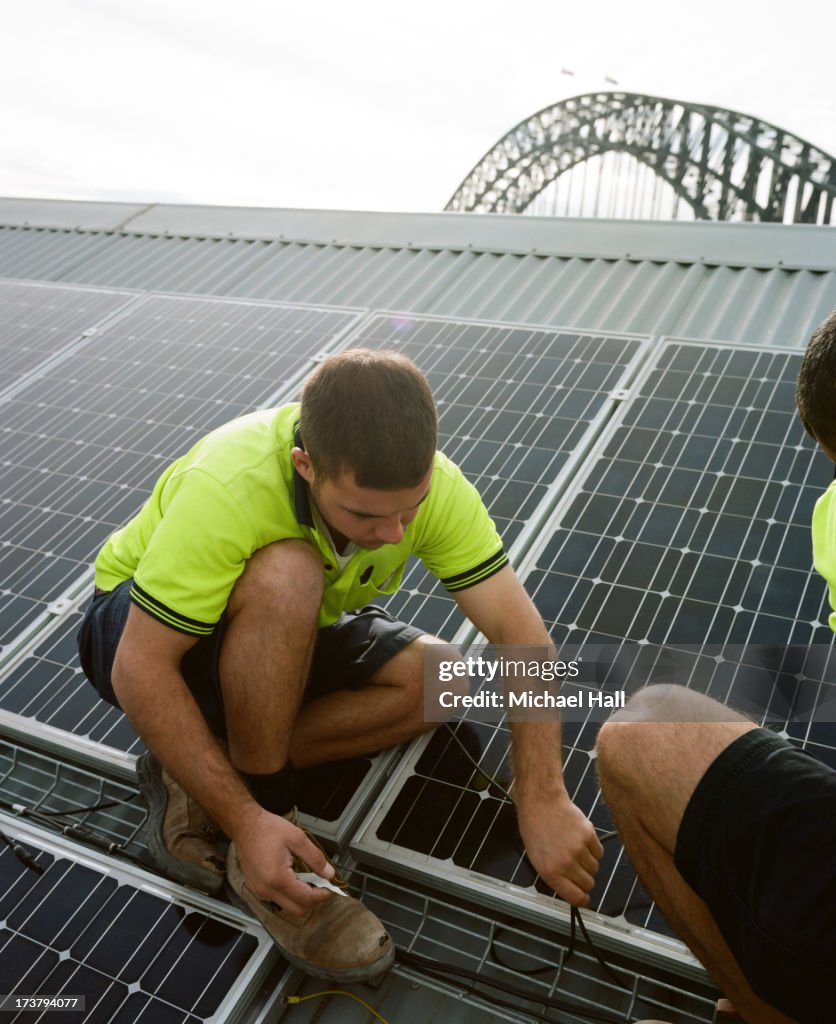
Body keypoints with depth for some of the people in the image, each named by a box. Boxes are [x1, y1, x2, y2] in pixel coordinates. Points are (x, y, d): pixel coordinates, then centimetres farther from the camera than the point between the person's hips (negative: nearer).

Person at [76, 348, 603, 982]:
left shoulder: (428, 484, -24)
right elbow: (140, 672, -33)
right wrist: (246, 821, -35)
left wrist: (543, 800, -31)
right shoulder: (228, 487, -37)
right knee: (288, 576, -36)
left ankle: (198, 773, -9)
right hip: (141, 630, -5)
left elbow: (519, 629, -24)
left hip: (286, 636, 5)